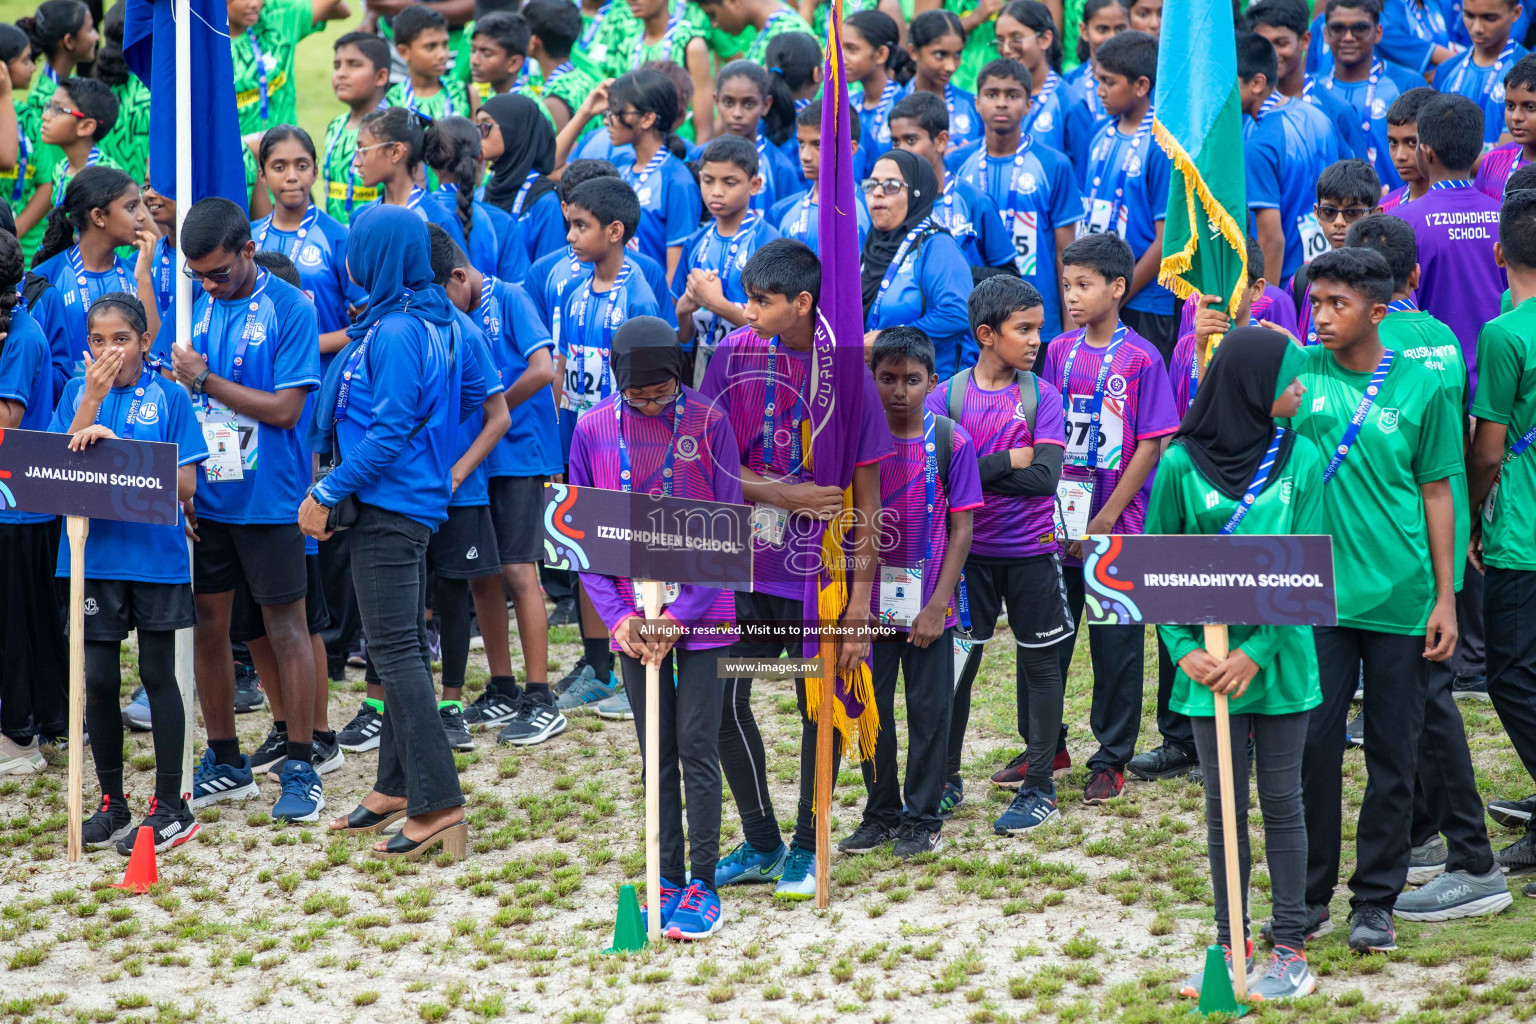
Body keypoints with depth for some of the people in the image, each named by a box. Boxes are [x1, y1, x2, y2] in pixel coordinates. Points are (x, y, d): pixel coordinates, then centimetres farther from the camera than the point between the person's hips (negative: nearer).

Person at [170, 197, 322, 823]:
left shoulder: (289, 310, -9)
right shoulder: (192, 308, 5)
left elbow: (285, 409, -15)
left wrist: (204, 380, -14)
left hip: (268, 500, -5)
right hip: (203, 497, 5)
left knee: (286, 629, 3)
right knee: (206, 627, 9)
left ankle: (301, 769, 10)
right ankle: (225, 763, 22)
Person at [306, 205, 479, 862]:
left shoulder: (394, 332, -19)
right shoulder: (435, 321, 9)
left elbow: (388, 432, -22)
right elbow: (470, 392, 20)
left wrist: (327, 495, -18)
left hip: (387, 505, -10)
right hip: (418, 498, 10)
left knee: (394, 649, -10)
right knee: (403, 645, 15)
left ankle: (438, 806, -13)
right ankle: (399, 786, 24)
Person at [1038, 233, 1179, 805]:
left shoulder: (1141, 359, -8)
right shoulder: (1059, 352, 6)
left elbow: (1149, 447, -9)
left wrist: (1106, 519, -12)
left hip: (1114, 530, -4)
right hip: (1057, 525, 4)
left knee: (1116, 646, 4)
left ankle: (1111, 759, 14)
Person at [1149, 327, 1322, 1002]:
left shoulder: (1301, 459, -2)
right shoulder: (1182, 464, -4)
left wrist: (1257, 651, -16)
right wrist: (1184, 648, -12)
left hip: (1279, 659, 0)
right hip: (1209, 662, 0)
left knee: (1281, 799, 6)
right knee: (1223, 805, 9)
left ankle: (1291, 948, 14)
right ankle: (1231, 943, 20)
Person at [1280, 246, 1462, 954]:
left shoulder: (1420, 388, -1)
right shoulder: (1297, 373, 1)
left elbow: (1436, 493, 4)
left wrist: (1445, 598, 2)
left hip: (1401, 600, 0)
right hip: (1319, 596, 0)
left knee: (1393, 756, 6)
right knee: (1313, 745, 3)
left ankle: (1375, 901, 16)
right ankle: (1309, 895, 16)